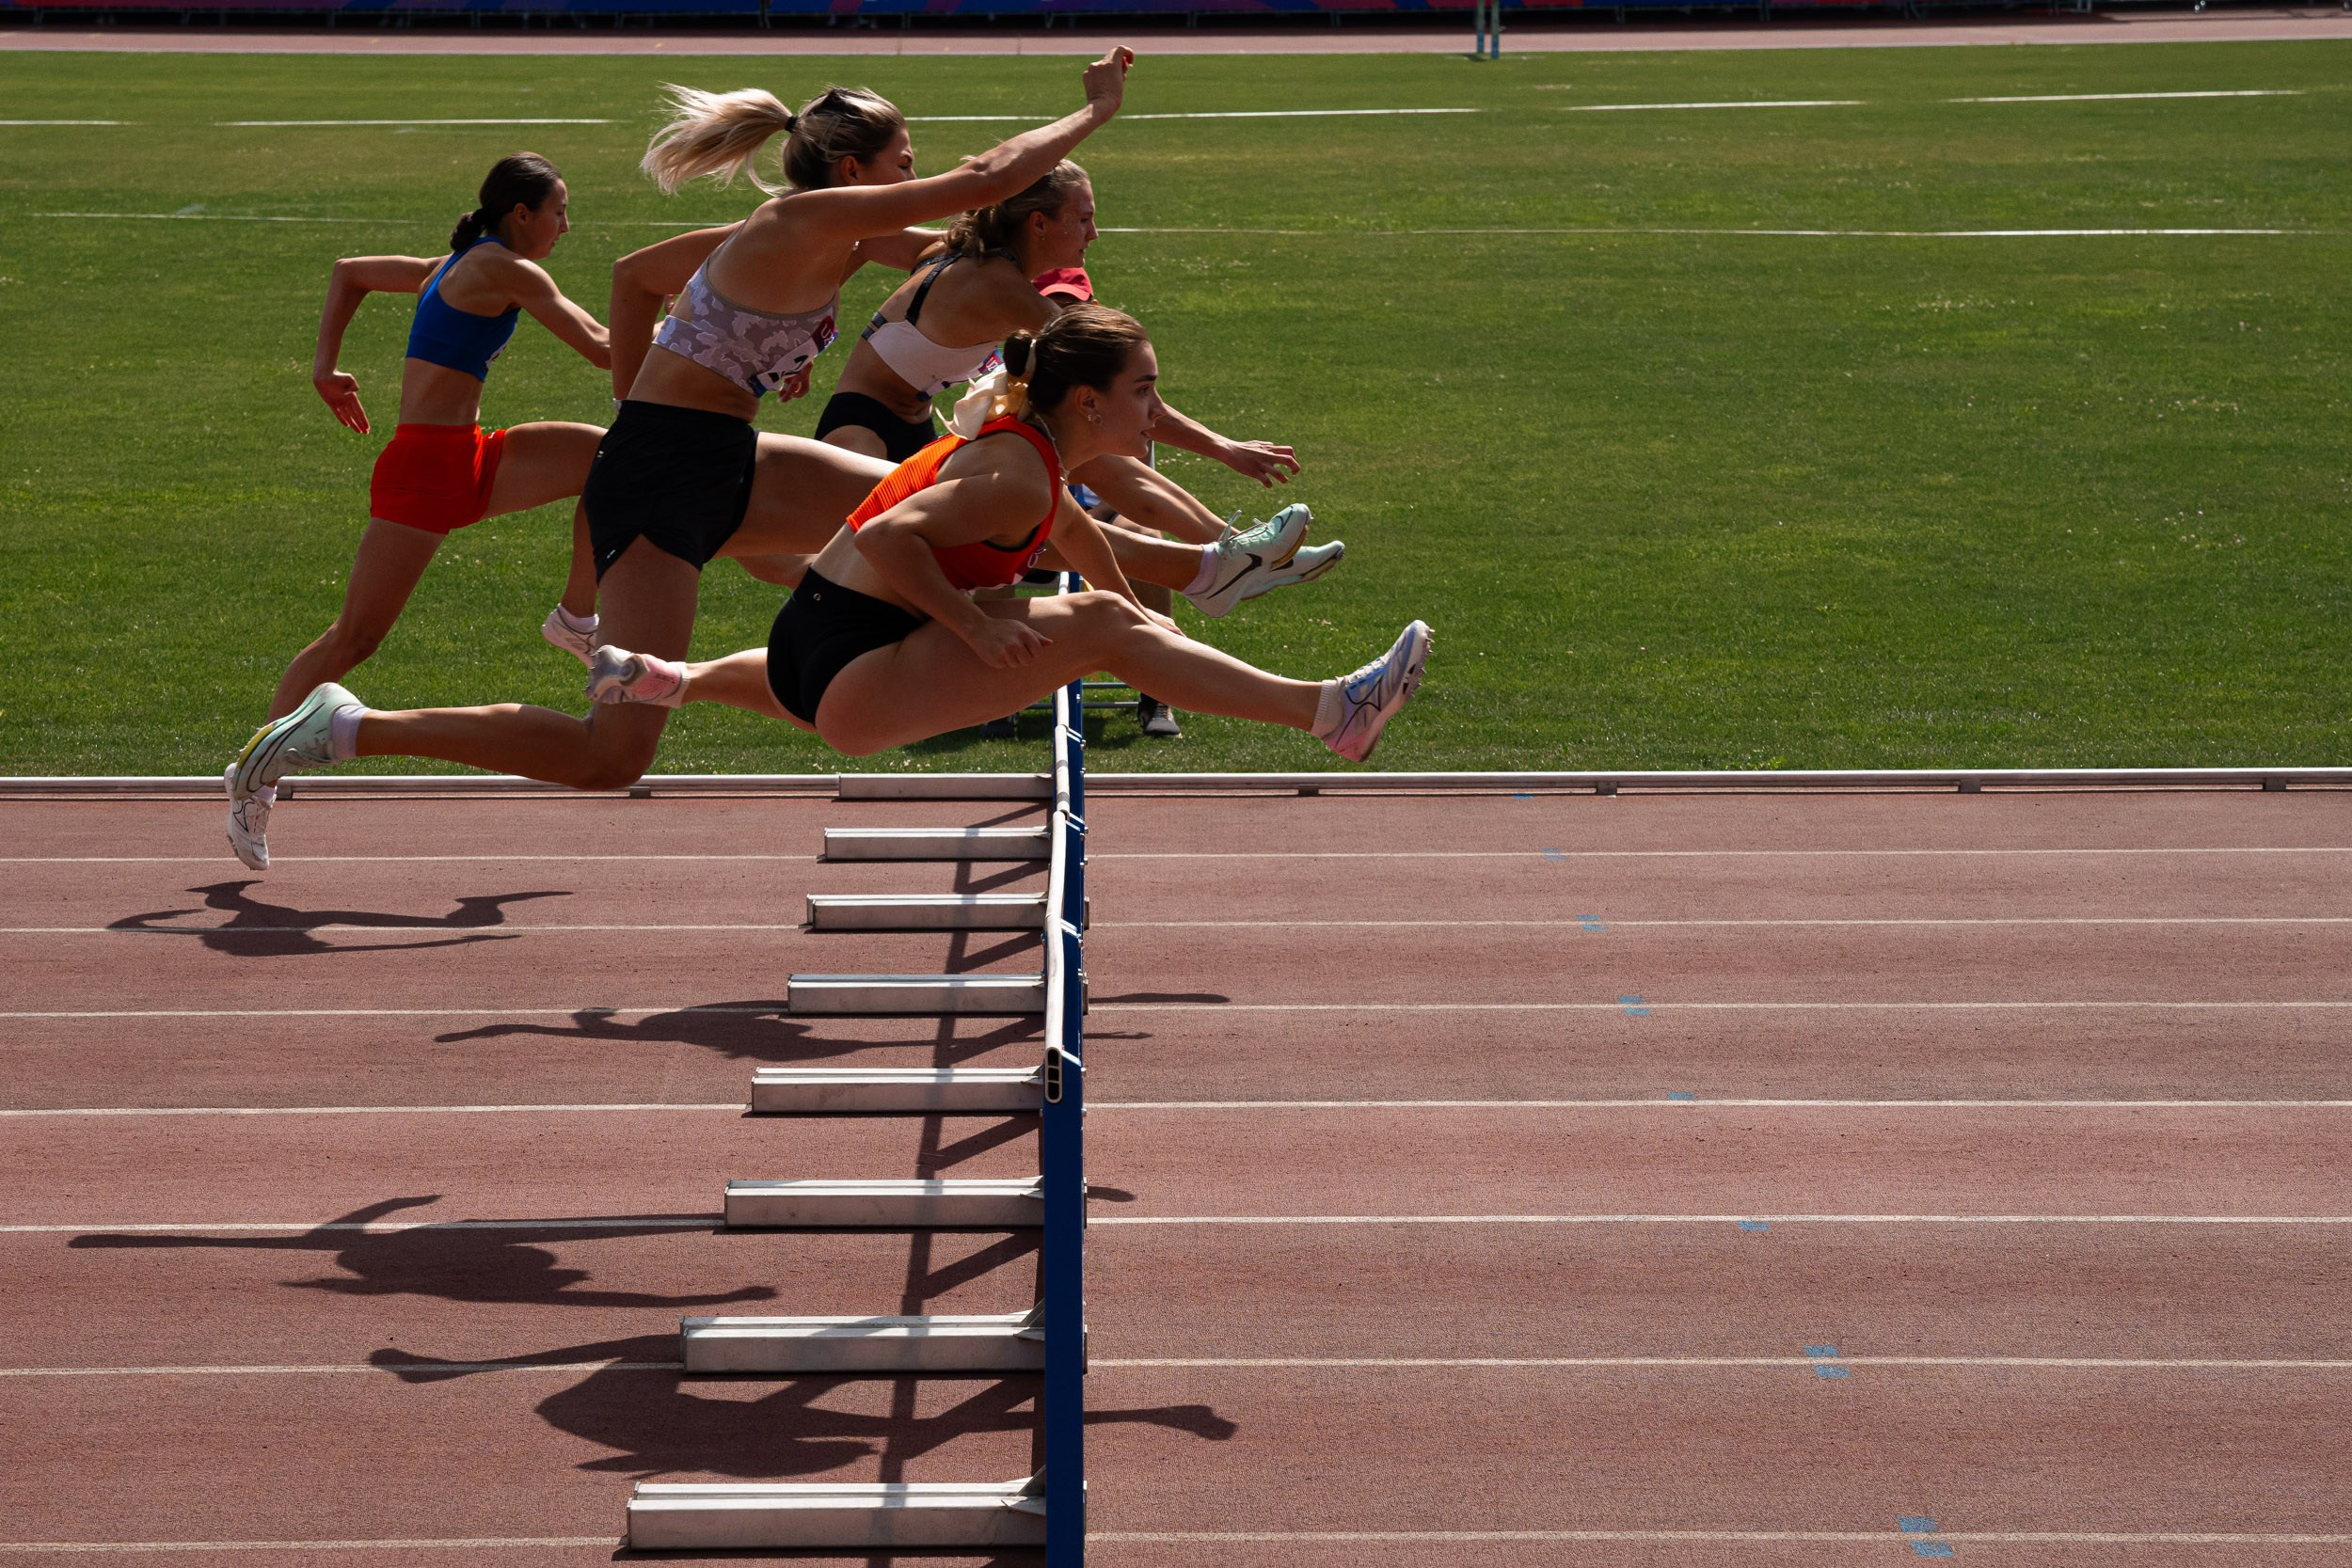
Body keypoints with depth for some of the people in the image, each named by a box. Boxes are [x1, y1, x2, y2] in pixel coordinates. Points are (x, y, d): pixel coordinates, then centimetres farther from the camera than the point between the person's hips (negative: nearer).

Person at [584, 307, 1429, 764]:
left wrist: (1134, 605, 34)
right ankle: (1327, 711, -22)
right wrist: (977, 628, -25)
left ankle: (669, 678, 55)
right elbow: (885, 538, -31)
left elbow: (1075, 530, 30)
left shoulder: (1019, 436, 9)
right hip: (854, 676, -10)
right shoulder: (1019, 479, -20)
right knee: (1096, 627, -19)